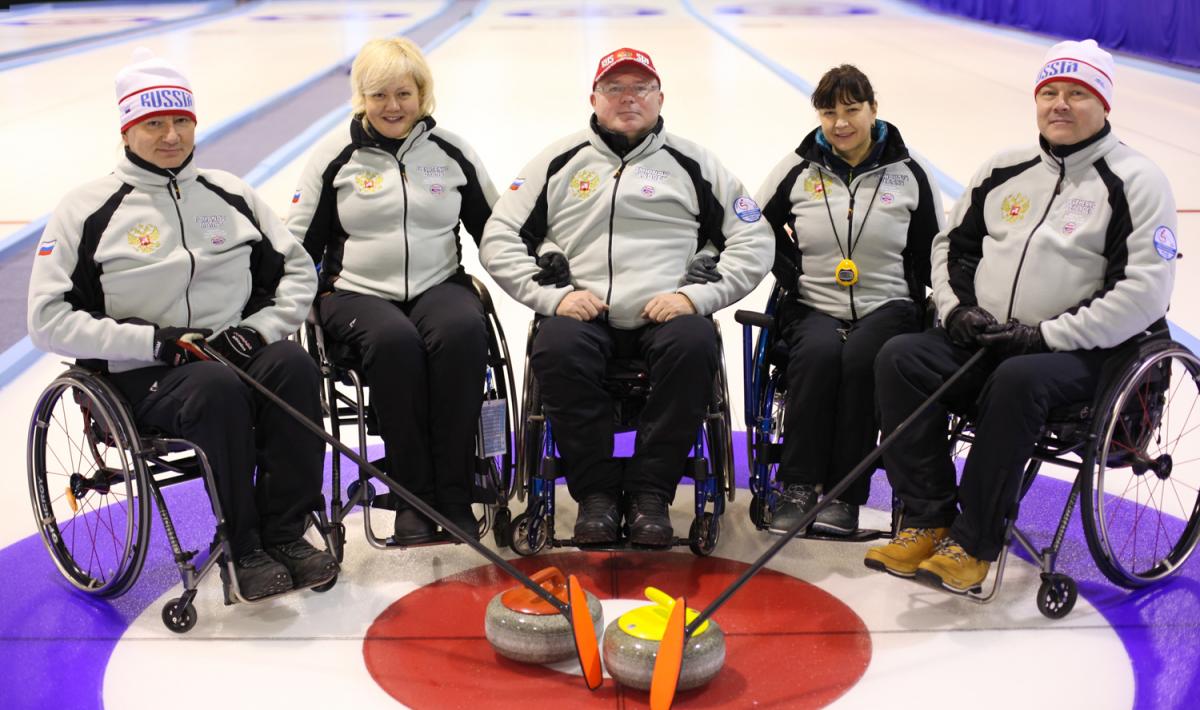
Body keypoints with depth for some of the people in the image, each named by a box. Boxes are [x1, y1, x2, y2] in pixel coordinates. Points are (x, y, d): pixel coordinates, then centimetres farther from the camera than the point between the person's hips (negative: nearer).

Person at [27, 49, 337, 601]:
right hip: (138, 378, -4)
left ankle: (285, 533, -19)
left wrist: (260, 329, -5)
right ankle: (244, 549, -20)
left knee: (293, 364, -28)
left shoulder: (230, 195, 11)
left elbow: (297, 271, 15)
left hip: (234, 354, 4)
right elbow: (48, 319, -6)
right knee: (219, 388, -35)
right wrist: (149, 341, -17)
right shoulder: (87, 209, -1)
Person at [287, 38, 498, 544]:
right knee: (395, 340, -36)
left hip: (439, 286, 2)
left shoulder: (451, 152, 11)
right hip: (357, 293, -1)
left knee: (463, 331, -34)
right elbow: (299, 242, 8)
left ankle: (453, 496, -26)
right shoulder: (336, 155, 6)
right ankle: (413, 497, -24)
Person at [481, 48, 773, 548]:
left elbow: (754, 242, 8)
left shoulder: (692, 164, 12)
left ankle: (650, 492, -18)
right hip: (583, 313, 0)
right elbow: (498, 239, 7)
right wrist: (553, 295, -7)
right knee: (556, 350, -32)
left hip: (666, 314, 0)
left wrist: (698, 295, -7)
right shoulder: (560, 162, 12)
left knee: (695, 344, -32)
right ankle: (596, 492, -15)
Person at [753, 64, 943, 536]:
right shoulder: (797, 169, 7)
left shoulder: (909, 173, 6)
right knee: (820, 353, -34)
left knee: (862, 357, -34)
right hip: (813, 308, 1)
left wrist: (913, 298, -1)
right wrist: (793, 272, 3)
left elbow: (934, 250, 12)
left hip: (887, 308, 0)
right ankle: (798, 488, -28)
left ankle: (844, 496, -26)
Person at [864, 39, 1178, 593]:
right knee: (900, 357, -18)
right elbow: (954, 243, 20)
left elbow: (1145, 289, -13)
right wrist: (957, 308, 0)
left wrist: (1045, 335, -18)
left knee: (1017, 381, -36)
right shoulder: (1004, 170, 12)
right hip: (983, 340, 6)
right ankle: (928, 520, -12)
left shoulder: (1136, 181, -5)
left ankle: (973, 543, -23)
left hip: (1083, 353, -5)